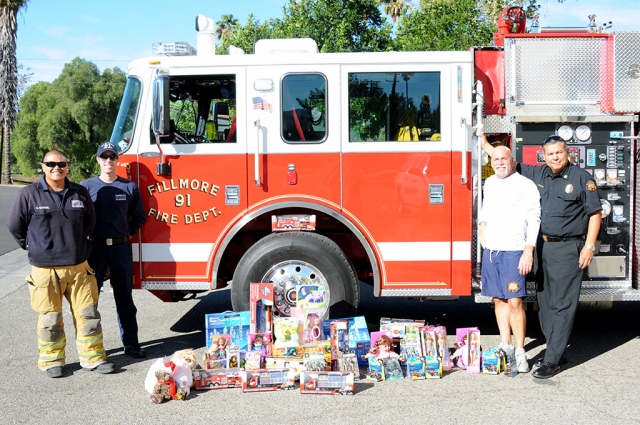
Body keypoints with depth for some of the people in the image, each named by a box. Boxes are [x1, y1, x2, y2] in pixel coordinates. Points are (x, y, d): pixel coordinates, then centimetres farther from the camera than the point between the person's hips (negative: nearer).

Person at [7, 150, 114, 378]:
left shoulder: (80, 193, 2)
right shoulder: (29, 194, -7)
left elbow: (89, 221, 18)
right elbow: (15, 226, 3)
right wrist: (35, 247, 10)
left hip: (79, 267, 3)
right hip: (45, 270, -3)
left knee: (88, 313, 6)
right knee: (50, 318, 6)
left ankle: (93, 356, 17)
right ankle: (51, 360, 21)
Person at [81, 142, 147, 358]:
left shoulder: (130, 187, 3)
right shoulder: (87, 186, -1)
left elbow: (139, 216, 13)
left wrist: (129, 234, 4)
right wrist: (85, 237, -1)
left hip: (121, 247, 1)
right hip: (95, 247, -1)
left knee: (125, 298, 9)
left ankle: (131, 343, 16)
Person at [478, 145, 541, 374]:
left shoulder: (526, 185, -6)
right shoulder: (489, 183, 15)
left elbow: (534, 221, -11)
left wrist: (528, 252, -18)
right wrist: (482, 225, 12)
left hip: (513, 252, -6)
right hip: (491, 250, 6)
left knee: (515, 302, -9)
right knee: (499, 299, 10)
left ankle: (520, 352, 1)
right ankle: (505, 346, 20)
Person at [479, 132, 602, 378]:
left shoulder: (581, 178, -3)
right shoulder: (536, 174, 11)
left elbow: (595, 213, -3)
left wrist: (589, 246, -10)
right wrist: (484, 143, 19)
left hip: (567, 249, -6)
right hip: (541, 248, 6)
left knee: (562, 305, -5)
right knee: (545, 303, 10)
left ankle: (553, 360, -2)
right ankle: (558, 352, 22)